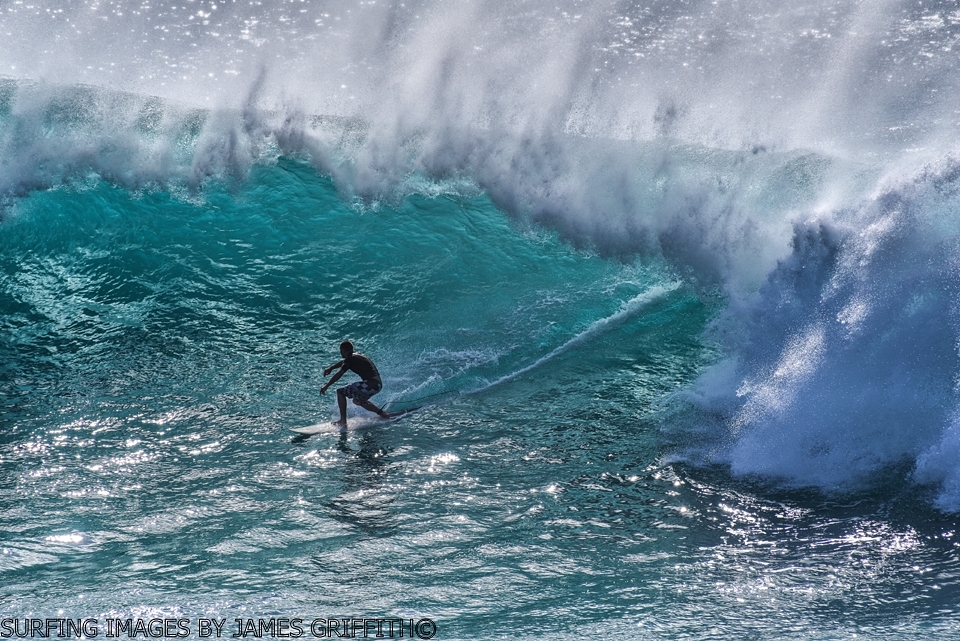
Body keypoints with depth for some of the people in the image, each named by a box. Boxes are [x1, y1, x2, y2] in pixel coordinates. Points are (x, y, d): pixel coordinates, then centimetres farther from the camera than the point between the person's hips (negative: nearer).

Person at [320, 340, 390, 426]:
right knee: (358, 400, 32)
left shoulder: (351, 359, -7)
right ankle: (381, 413, 29)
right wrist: (331, 368, 38)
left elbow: (339, 375, -8)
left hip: (370, 384, -9)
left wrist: (326, 386, -2)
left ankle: (343, 421, -5)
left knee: (340, 392, -1)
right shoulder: (357, 355, 20)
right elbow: (343, 362, 38)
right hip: (378, 384, 9)